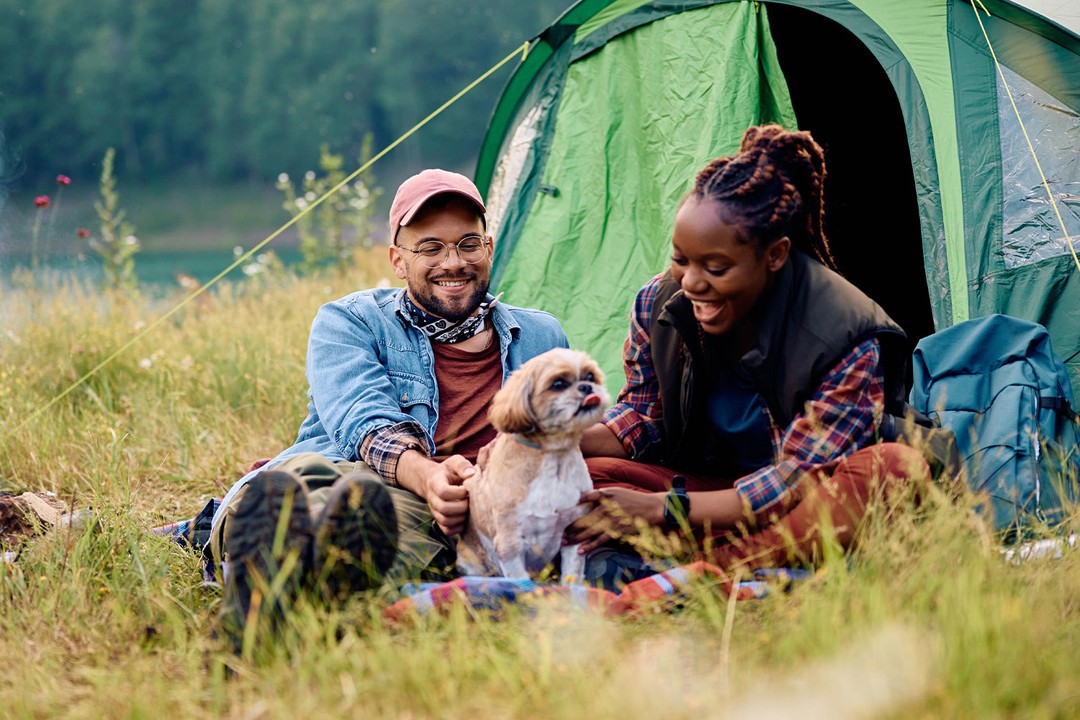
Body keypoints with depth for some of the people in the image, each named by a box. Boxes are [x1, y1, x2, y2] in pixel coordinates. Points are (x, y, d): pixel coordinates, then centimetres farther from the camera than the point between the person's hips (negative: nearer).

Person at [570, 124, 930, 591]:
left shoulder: (843, 339, -23)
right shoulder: (660, 304, -7)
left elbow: (797, 479, -23)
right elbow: (641, 418, 8)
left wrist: (661, 508, -30)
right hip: (709, 491, 4)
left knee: (897, 466, -37)